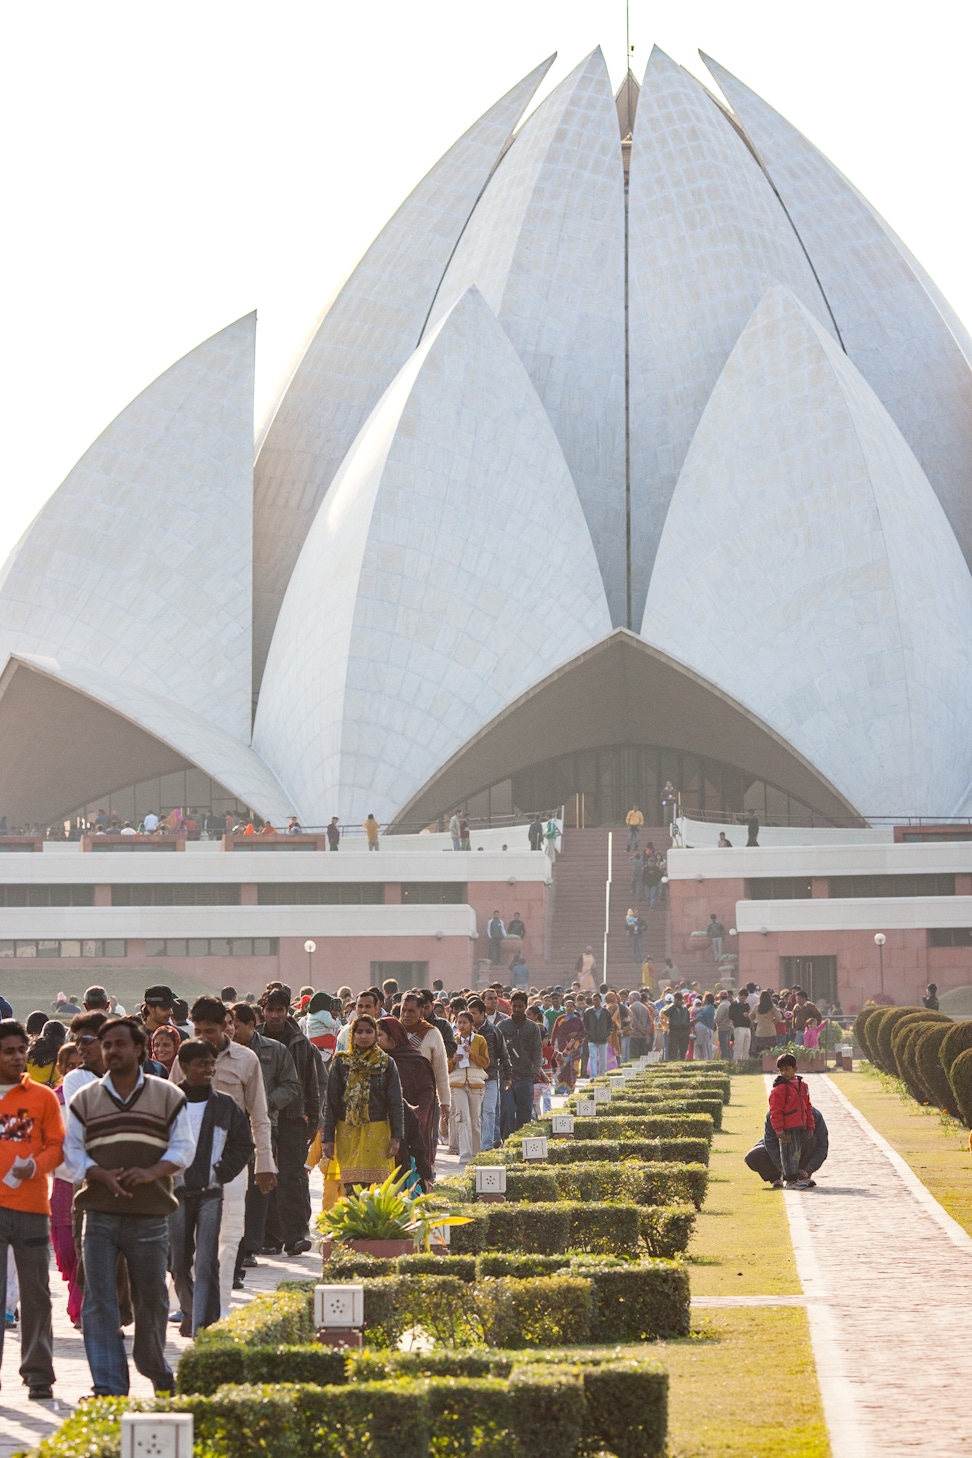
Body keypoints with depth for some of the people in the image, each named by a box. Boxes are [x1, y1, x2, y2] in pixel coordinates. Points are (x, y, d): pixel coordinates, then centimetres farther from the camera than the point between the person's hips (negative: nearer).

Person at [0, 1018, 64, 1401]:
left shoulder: (43, 1097, 6)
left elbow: (57, 1145, 5)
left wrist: (35, 1165, -14)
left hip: (32, 1203, 1)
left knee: (36, 1293, 4)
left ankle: (38, 1374, 11)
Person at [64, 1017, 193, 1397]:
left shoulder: (167, 1096, 5)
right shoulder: (84, 1099, 8)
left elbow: (182, 1147, 4)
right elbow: (72, 1151, 5)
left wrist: (151, 1172, -14)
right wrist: (102, 1175, -14)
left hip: (150, 1214, 0)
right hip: (100, 1214, 1)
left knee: (152, 1299, 8)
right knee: (99, 1302, -6)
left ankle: (156, 1370, 32)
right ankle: (109, 1388, -4)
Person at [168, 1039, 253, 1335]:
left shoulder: (226, 1106, 5)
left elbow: (243, 1145, 11)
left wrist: (221, 1173, -1)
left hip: (210, 1194, 0)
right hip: (176, 1195, 0)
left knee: (207, 1264, -10)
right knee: (178, 1264, 9)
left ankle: (203, 1328, -12)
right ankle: (190, 1313, 33)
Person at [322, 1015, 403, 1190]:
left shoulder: (387, 1063, 6)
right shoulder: (341, 1063, 6)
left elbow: (396, 1103, 5)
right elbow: (330, 1102, 7)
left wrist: (396, 1136, -3)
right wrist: (328, 1137, 1)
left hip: (377, 1134, -1)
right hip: (347, 1133, 1)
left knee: (377, 1185, -8)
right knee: (350, 1185, -5)